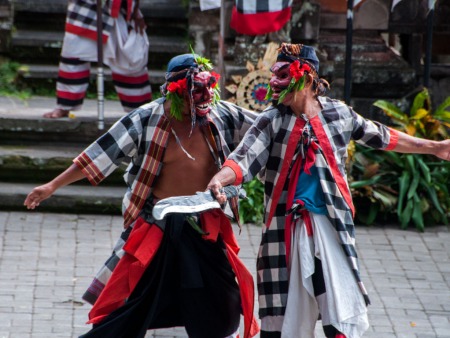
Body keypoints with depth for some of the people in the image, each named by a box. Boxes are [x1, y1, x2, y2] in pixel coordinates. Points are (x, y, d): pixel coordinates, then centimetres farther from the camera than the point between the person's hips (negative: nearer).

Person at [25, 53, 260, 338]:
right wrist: (53, 186, -10)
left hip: (206, 230, 3)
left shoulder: (220, 115, -1)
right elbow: (102, 155, -9)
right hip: (157, 227, -3)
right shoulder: (147, 120, -11)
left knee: (219, 314, 10)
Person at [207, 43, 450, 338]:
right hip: (287, 227, -1)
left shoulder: (338, 113, 4)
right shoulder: (272, 120, -2)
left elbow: (381, 137, 18)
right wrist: (219, 180, -36)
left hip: (331, 224, 1)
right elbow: (245, 158, -14)